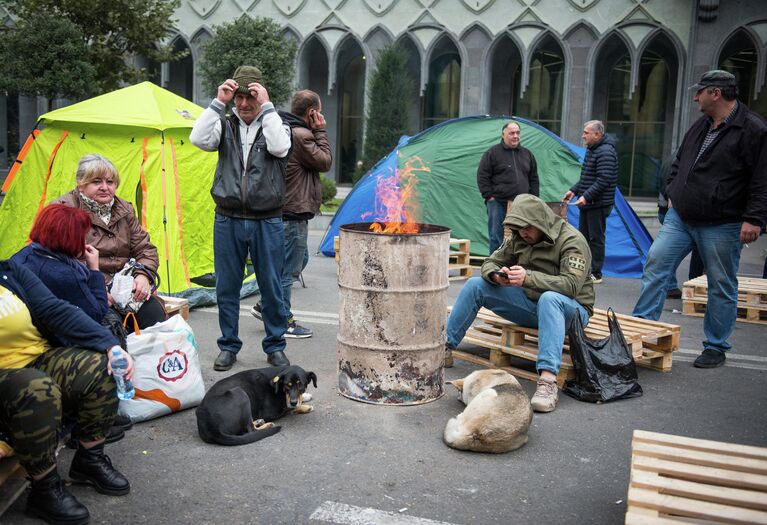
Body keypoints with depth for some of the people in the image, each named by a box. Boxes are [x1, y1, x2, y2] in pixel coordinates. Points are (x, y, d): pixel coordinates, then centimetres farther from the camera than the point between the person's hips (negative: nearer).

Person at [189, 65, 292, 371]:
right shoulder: (225, 125, 8)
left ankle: (275, 347, 21)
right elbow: (198, 139, -11)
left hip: (267, 222, -1)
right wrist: (218, 103, -10)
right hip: (228, 220, 2)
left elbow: (279, 147, -19)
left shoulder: (275, 124, 4)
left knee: (271, 287, 6)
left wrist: (266, 107, -14)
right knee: (227, 287, 8)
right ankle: (228, 346, 22)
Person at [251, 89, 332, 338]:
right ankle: (283, 321, 9)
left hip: (283, 209, 11)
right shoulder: (301, 135, -19)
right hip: (294, 212, -11)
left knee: (298, 259, 22)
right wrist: (320, 132, -7)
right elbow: (325, 162, -11)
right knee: (289, 267, -1)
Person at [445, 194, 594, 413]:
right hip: (529, 303, 6)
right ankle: (445, 347, -3)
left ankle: (548, 380, -50)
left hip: (570, 309, -6)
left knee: (549, 298, -42)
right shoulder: (519, 238, 3)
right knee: (475, 285, -7)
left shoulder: (572, 241, -17)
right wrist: (496, 275, -21)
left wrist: (528, 277, -42)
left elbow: (571, 285, -30)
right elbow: (490, 263, 5)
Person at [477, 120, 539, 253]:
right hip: (498, 203, -4)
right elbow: (482, 176, -2)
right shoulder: (492, 153, 0)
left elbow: (534, 179, 18)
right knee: (496, 238, -2)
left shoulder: (527, 154, 14)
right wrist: (489, 196, -7)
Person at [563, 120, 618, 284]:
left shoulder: (605, 152, -16)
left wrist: (586, 196, -24)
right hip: (588, 204, 10)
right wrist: (574, 191, 11)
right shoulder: (591, 150, 16)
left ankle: (596, 274, 4)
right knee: (583, 237, 14)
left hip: (598, 204, -10)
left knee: (596, 238, -3)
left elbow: (603, 180, -23)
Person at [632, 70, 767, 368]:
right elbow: (679, 163, 26)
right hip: (680, 218, 7)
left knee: (722, 287, 4)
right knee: (655, 263, -1)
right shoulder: (699, 127, 13)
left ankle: (715, 348, 16)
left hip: (721, 226, -6)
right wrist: (672, 193, 15)